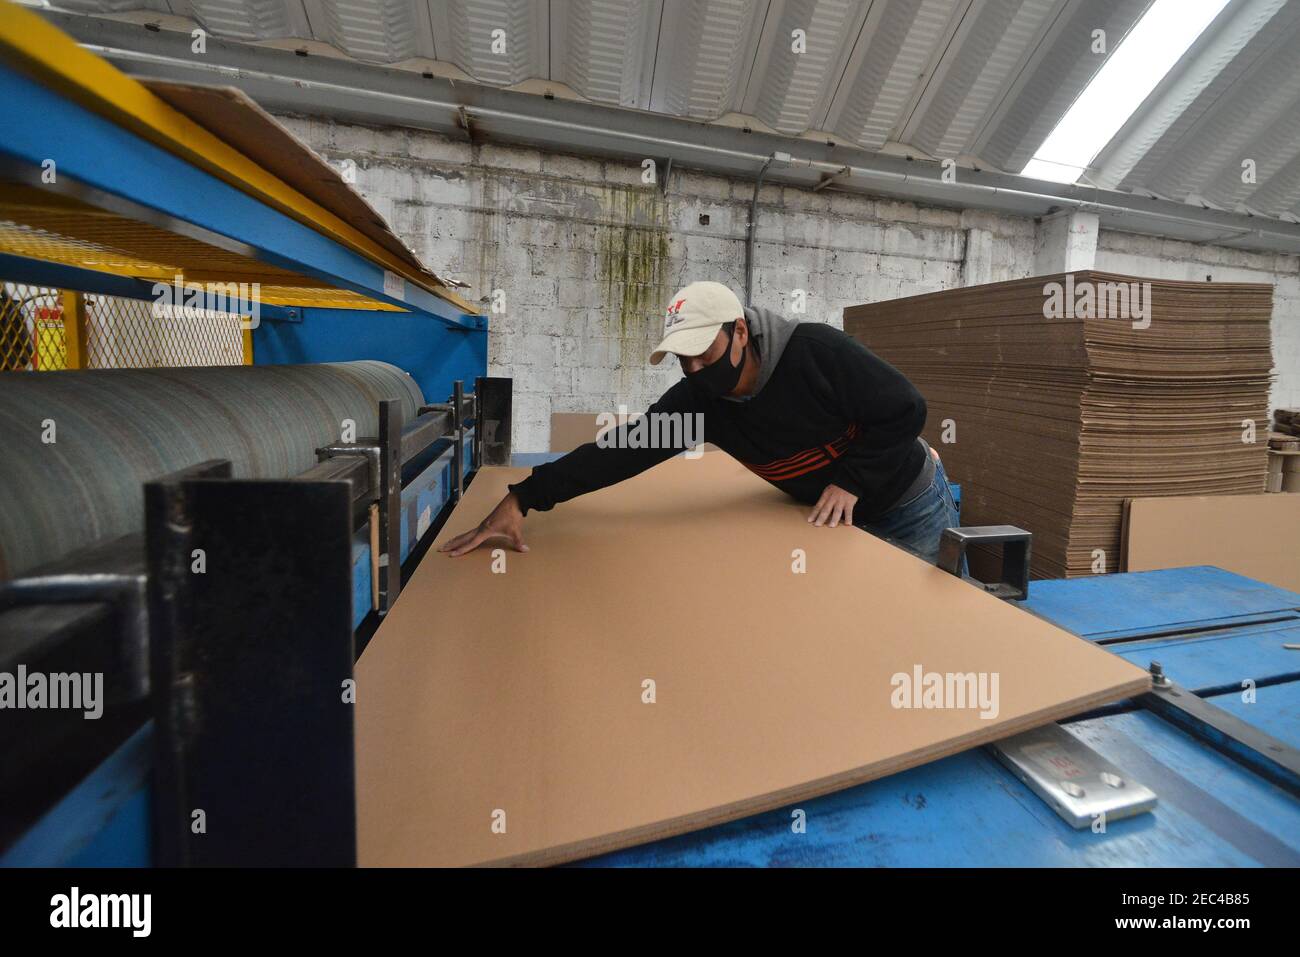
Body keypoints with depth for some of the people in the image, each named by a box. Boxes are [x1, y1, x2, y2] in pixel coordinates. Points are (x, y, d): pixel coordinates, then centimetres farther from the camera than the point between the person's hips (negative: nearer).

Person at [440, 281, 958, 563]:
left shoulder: (816, 348, -29)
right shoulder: (698, 399, -16)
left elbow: (906, 410, -21)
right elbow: (621, 450, -22)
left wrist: (850, 481, -28)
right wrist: (521, 499, -27)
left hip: (910, 504, -3)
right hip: (843, 519, 4)